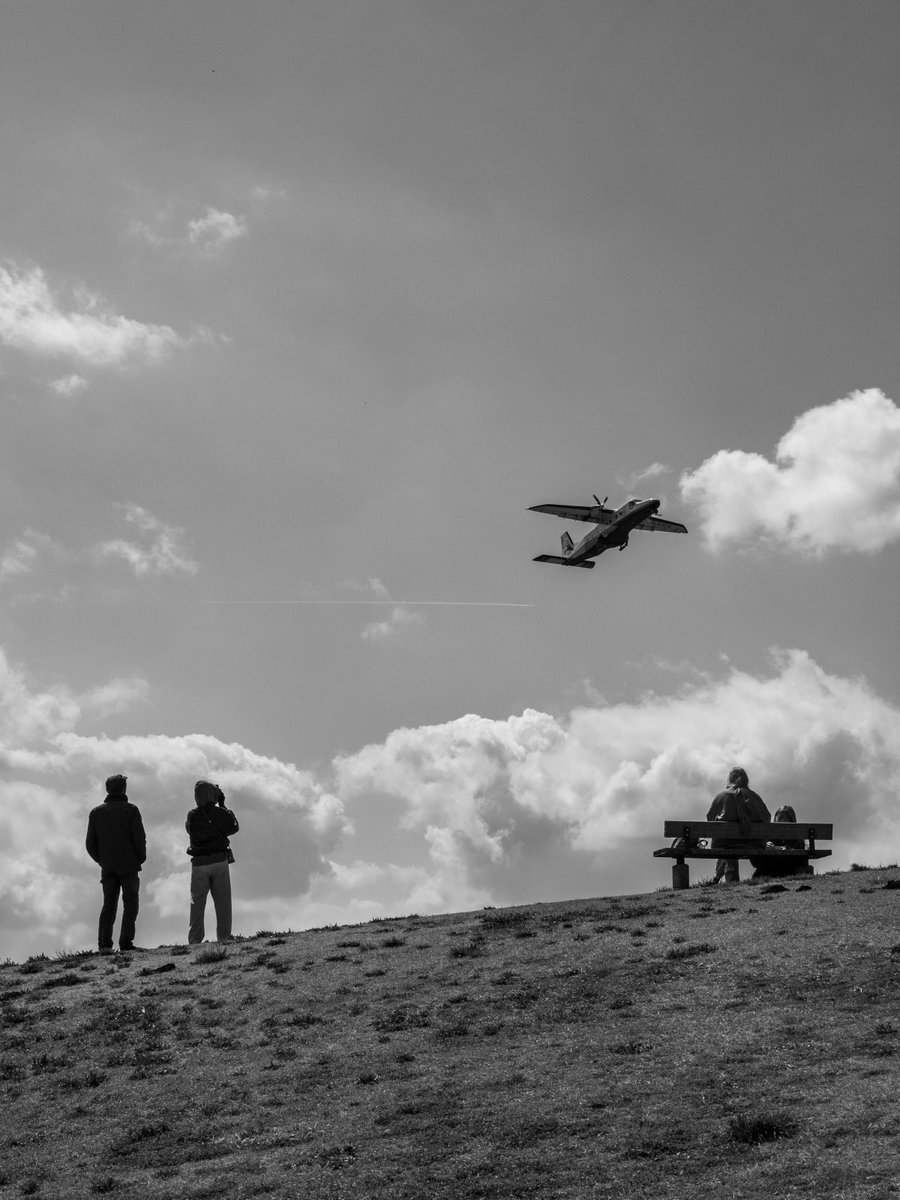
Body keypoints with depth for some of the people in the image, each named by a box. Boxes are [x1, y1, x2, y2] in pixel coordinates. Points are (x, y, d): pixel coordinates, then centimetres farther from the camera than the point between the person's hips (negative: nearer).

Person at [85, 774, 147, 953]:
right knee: (130, 904, 2)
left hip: (107, 868, 4)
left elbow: (90, 844, 6)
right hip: (128, 866, -4)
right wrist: (141, 858, 5)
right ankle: (126, 941, -10)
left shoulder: (96, 812, 8)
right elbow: (139, 838, -10)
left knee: (108, 905, 8)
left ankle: (104, 943, -4)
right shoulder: (130, 810, -4)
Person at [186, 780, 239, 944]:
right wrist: (223, 805, 16)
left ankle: (195, 940, 1)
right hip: (220, 861, 0)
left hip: (199, 864, 0)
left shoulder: (192, 816, -4)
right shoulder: (221, 813, -4)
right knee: (223, 903, 7)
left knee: (197, 903, 7)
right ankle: (223, 938, 3)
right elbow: (234, 827, 14)